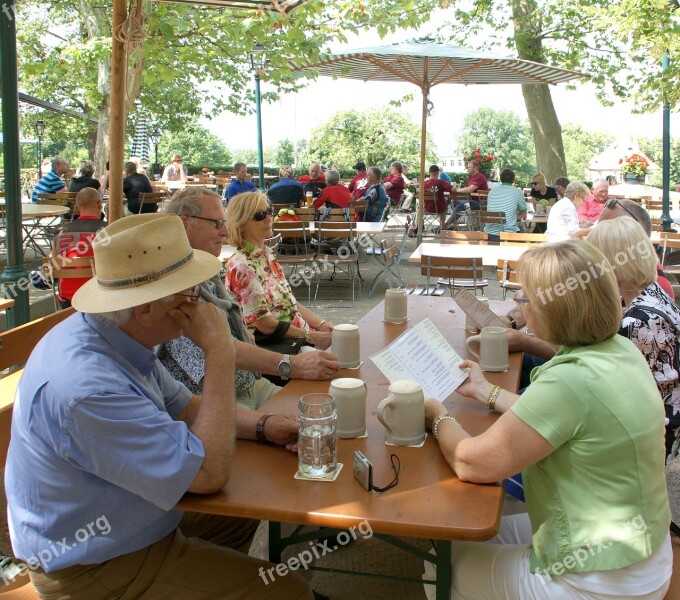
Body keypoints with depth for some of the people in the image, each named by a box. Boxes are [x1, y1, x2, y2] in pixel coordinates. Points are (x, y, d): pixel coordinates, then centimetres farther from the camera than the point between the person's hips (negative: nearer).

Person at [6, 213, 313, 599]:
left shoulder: (118, 336, -6)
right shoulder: (87, 386, -35)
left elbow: (182, 406, 9)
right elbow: (210, 473, -30)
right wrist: (220, 352, -27)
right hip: (96, 568, -9)